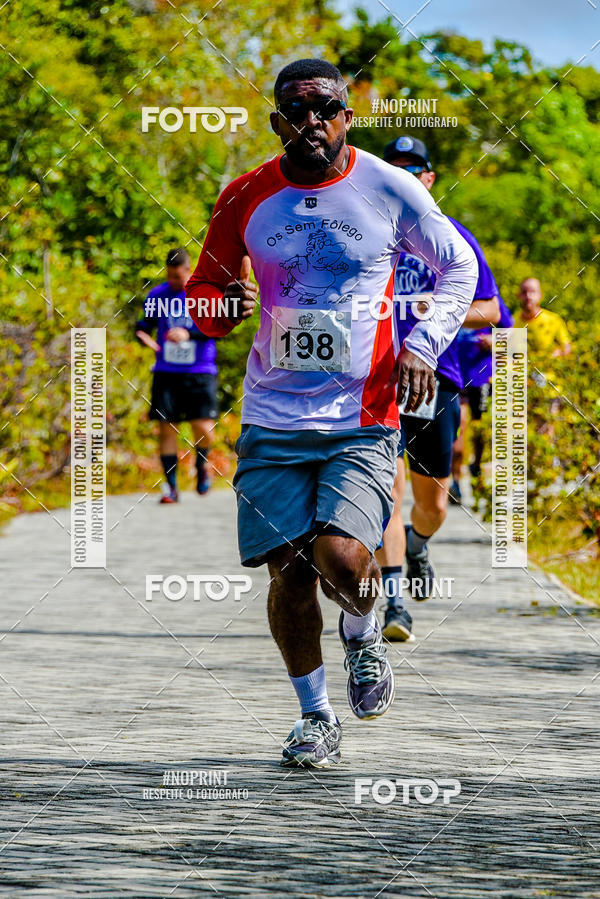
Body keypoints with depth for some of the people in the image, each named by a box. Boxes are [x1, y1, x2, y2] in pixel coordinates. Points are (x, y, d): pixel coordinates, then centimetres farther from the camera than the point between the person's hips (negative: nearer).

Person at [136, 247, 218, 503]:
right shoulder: (157, 295, 6)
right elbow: (145, 324, 11)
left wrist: (188, 333, -23)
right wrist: (143, 336, -13)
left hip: (200, 371, -2)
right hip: (166, 372, 2)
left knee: (203, 429, -11)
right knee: (165, 427, -4)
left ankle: (201, 464, 23)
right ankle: (171, 486, 5)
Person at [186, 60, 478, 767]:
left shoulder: (390, 189, -2)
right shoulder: (246, 198, 2)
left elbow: (458, 267, 12)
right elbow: (203, 294, 12)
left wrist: (422, 346, -2)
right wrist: (223, 305, -13)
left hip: (363, 418, -2)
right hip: (273, 419, 2)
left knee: (342, 556, -20)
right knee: (289, 571, -4)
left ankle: (362, 633, 17)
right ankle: (315, 714, 19)